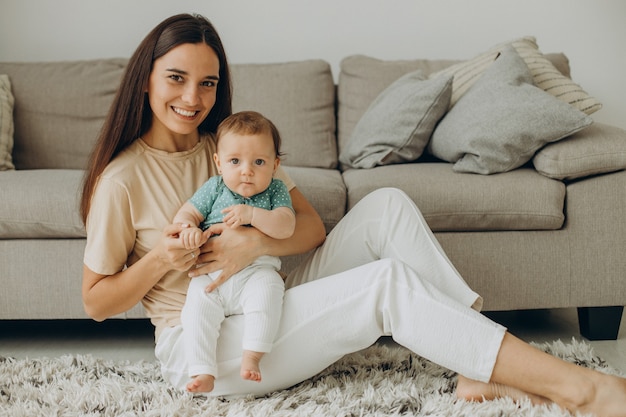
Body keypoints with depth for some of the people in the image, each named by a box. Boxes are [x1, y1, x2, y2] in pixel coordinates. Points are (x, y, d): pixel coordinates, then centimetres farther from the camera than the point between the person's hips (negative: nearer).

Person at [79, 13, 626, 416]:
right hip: (199, 349, -7)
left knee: (387, 205, -11)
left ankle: (478, 373, -18)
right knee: (387, 281, -26)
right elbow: (95, 301, -4)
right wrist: (159, 258, -22)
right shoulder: (123, 180, -10)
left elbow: (312, 226, 3)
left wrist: (256, 242, -18)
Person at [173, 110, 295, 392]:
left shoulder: (275, 191, 7)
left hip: (256, 271, -1)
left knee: (267, 285, -32)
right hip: (211, 274, 2)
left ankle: (252, 356, -29)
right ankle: (203, 370, -22)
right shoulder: (214, 188, 12)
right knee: (198, 298, -25)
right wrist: (188, 229, -16)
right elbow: (185, 214, 8)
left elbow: (286, 226, -8)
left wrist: (251, 214, -21)